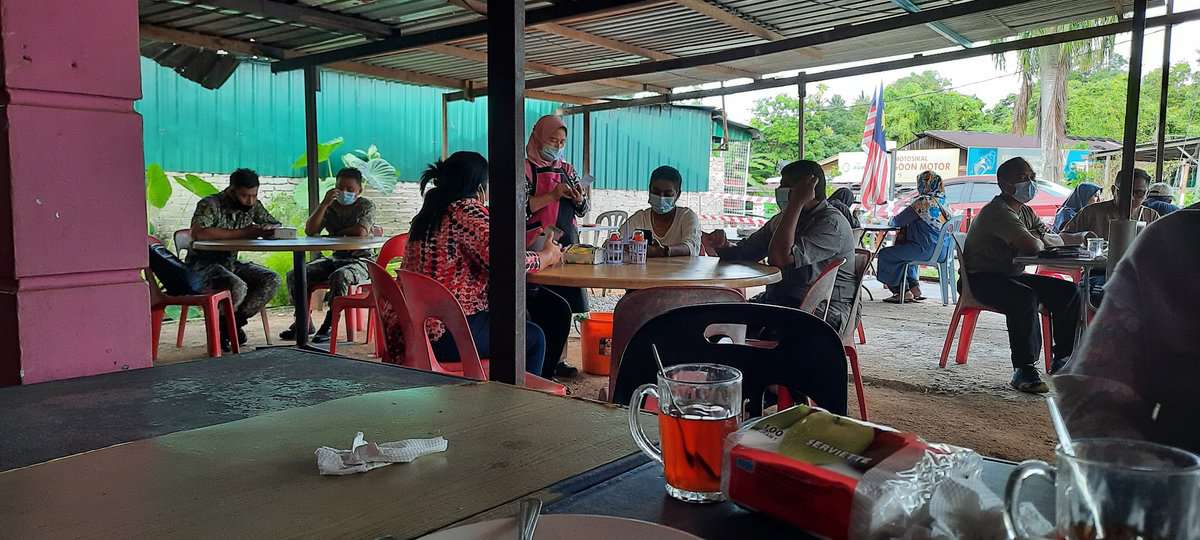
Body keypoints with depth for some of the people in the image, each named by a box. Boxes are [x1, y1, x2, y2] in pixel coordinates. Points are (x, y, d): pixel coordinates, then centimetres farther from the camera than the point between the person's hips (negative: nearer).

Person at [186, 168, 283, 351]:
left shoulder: (253, 206, 1)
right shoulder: (210, 204, -18)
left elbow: (277, 226, 11)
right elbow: (198, 233, -35)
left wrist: (269, 230, -17)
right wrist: (242, 233, -32)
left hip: (230, 263, 7)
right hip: (202, 264, -7)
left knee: (272, 280, -15)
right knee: (238, 287, -34)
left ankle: (233, 323, -2)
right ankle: (219, 327, -4)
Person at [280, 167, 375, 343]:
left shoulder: (367, 206, -2)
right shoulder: (331, 207, 11)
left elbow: (361, 231, -20)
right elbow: (309, 231, -3)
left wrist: (338, 233, -4)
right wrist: (324, 204, -11)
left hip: (360, 260, -6)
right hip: (335, 258, 6)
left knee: (339, 276, -38)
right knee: (294, 275, -11)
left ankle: (329, 325, -25)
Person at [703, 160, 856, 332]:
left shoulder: (832, 223, -13)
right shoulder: (780, 220, 14)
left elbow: (782, 258, -26)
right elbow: (742, 253, 17)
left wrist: (796, 203, -23)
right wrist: (723, 245, -7)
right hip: (775, 301, 8)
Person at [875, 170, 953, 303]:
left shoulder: (923, 203, -17)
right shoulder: (943, 202, 11)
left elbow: (897, 221, -12)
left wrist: (893, 220, 11)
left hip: (926, 250, -9)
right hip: (942, 251, 9)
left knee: (885, 254, 1)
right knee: (902, 252, 31)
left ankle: (902, 292, 7)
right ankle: (914, 288, 26)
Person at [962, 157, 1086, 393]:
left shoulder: (1025, 211, 14)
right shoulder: (997, 212, -19)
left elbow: (1056, 239, 12)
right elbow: (1033, 247, -29)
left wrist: (1048, 237, -11)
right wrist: (1039, 239, -5)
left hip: (1011, 276, 10)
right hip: (982, 279, -10)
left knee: (1068, 292, -2)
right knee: (1025, 297, -36)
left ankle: (1063, 359, 6)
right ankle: (1024, 369, -28)